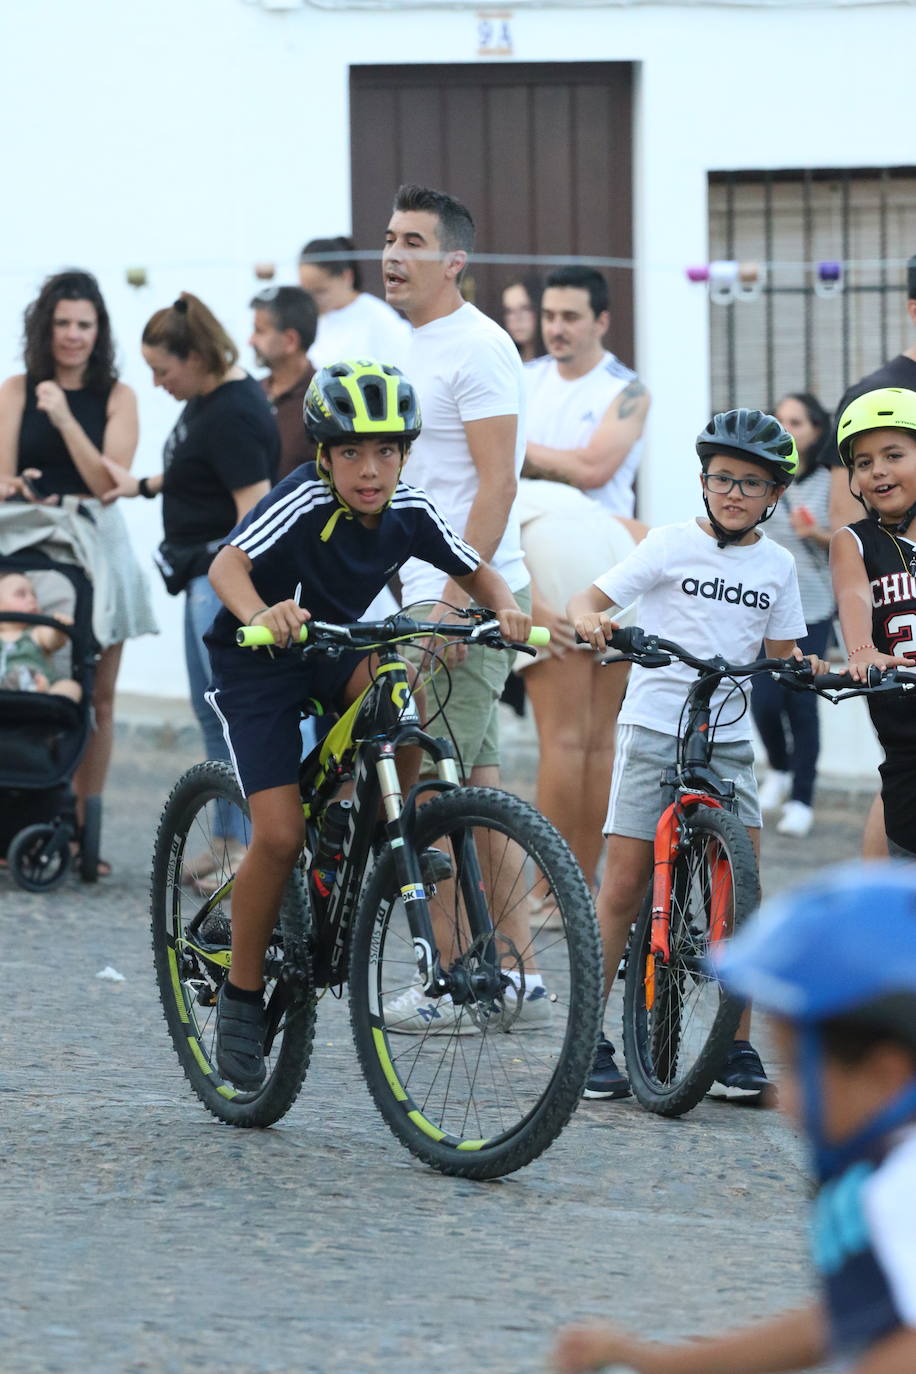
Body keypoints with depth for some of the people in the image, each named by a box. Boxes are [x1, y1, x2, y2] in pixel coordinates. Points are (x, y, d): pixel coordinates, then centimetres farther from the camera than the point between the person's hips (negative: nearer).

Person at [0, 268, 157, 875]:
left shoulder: (117, 398, 6)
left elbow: (109, 482, -5)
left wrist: (66, 420, -13)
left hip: (98, 547, 1)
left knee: (96, 698, 1)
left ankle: (82, 832, 4)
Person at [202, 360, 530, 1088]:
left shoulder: (409, 509, -11)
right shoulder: (302, 502, -27)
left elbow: (477, 572, -1)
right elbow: (227, 564, -39)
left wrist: (507, 607, -23)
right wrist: (261, 614, -60)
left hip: (335, 652, 5)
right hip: (257, 667, -5)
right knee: (279, 835, -14)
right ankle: (242, 995, 2)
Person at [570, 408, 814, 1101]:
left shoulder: (777, 565, 8)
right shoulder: (673, 544, -2)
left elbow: (782, 655, 13)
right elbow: (587, 600, -5)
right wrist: (592, 622, -27)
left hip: (728, 736, 3)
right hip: (655, 726, -3)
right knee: (625, 885, -5)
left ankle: (737, 1047, 1)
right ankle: (589, 1039, 1)